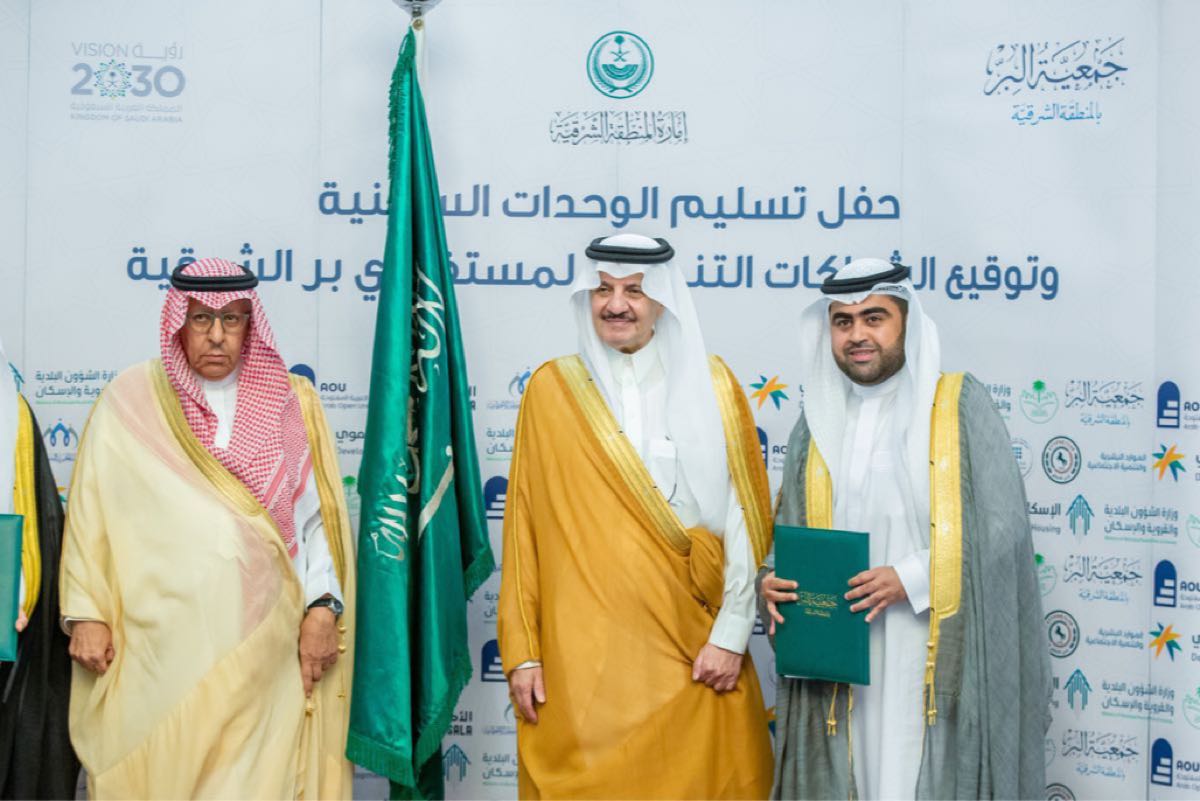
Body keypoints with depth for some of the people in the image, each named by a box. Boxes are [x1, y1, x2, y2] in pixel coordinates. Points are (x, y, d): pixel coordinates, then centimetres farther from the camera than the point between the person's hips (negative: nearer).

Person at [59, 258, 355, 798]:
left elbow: (317, 515, 4)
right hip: (157, 643, 0)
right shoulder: (130, 400, 3)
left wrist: (323, 607, -4)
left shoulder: (289, 404, 6)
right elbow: (90, 513, 3)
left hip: (261, 643, 1)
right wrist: (86, 612, -2)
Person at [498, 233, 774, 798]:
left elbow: (744, 515, 1)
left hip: (690, 651, 0)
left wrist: (731, 635, -5)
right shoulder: (551, 388, 3)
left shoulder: (708, 383, 3)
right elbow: (523, 526, 3)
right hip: (580, 650, 0)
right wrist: (521, 650, 0)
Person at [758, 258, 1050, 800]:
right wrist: (774, 579, -6)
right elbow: (789, 528, 14)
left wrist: (913, 579, -17)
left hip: (938, 655, -3)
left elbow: (1002, 522, -8)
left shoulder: (960, 403, -2)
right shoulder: (820, 417, 11)